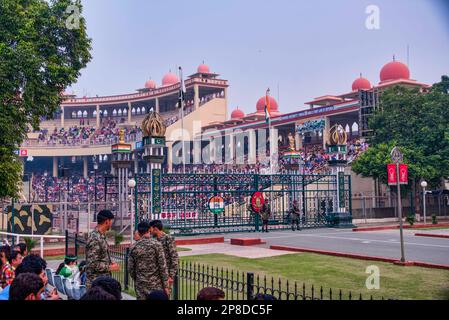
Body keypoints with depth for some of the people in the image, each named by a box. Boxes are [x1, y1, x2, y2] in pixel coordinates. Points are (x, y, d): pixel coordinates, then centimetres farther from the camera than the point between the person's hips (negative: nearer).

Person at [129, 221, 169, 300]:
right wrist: (165, 286, -4)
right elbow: (163, 266, -10)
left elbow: (130, 268, 6)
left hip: (140, 285, 3)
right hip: (155, 284, -3)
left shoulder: (133, 247, 1)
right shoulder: (156, 244, -8)